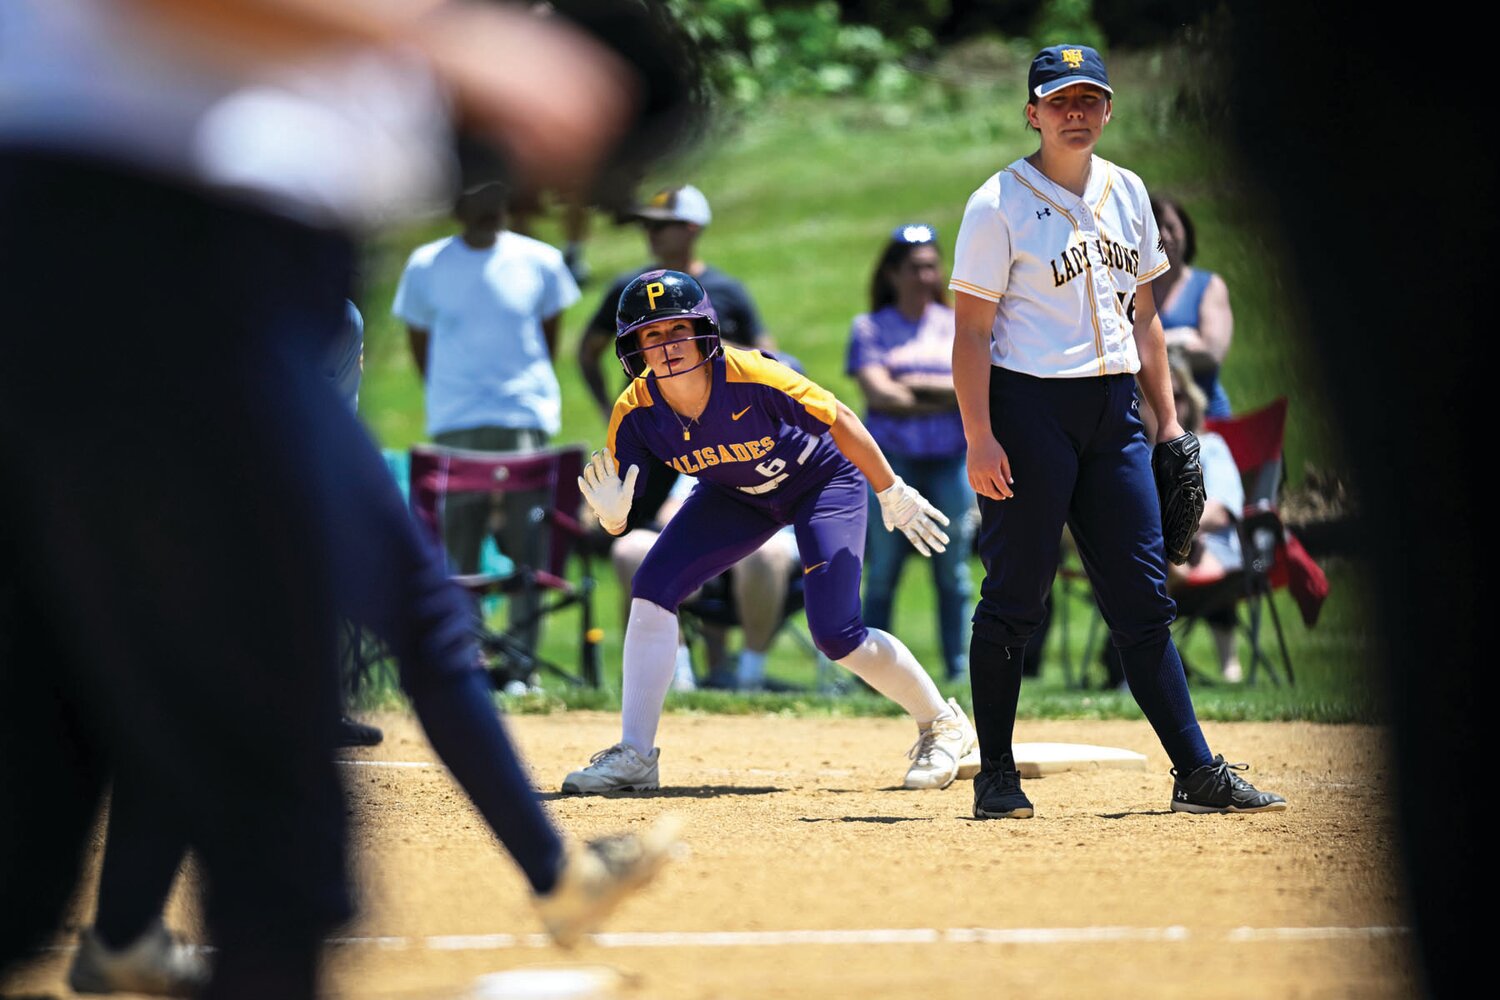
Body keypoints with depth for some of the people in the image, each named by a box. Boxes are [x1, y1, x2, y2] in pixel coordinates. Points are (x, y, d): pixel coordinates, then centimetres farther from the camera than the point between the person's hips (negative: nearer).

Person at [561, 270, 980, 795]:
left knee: (836, 634, -14)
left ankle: (943, 725, 10)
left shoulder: (752, 378, -36)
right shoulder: (635, 412, -24)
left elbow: (840, 421, -23)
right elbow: (617, 519, -18)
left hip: (822, 479, -4)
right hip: (736, 494, 5)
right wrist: (612, 512, -42)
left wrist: (893, 495, -15)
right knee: (652, 588, -12)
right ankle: (634, 757, -5)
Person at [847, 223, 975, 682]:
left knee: (953, 572, -2)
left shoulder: (959, 326, 14)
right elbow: (878, 394, -5)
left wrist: (914, 384, -6)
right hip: (891, 459, -1)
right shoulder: (870, 328, 9)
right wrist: (949, 398, -6)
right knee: (881, 574, -6)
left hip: (951, 460, 1)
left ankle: (961, 672, 2)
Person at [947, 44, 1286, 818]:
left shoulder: (1126, 194, 12)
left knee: (1143, 599, 4)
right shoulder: (999, 204, -6)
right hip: (1029, 407, -6)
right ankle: (996, 777, 6)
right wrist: (979, 438, -17)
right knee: (1013, 599, -2)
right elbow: (972, 330, -9)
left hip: (1114, 408, 6)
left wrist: (1168, 419, 13)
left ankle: (1198, 774, 4)